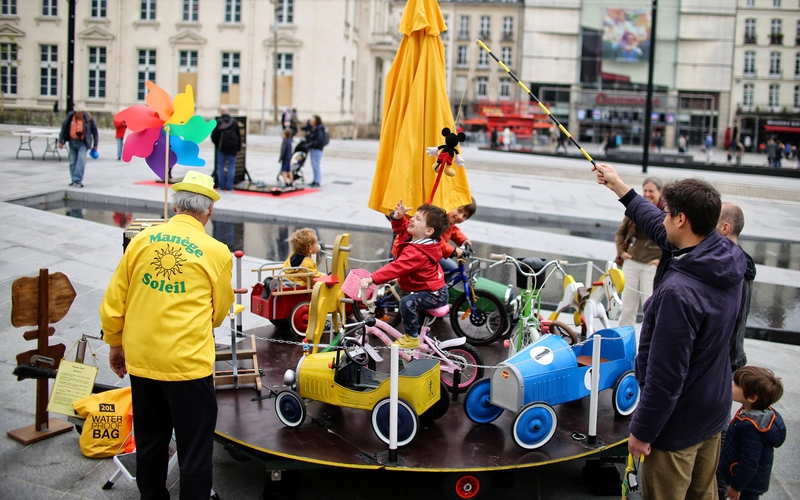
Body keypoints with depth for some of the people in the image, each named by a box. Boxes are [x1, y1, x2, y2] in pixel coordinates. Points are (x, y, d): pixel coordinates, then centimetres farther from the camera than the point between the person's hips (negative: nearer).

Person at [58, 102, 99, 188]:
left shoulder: (88, 118, -7)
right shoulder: (70, 117, -4)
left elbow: (94, 131, 2)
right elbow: (64, 128, 6)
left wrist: (95, 145, 4)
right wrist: (61, 141, 6)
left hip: (83, 143, -3)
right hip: (72, 142, 3)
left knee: (81, 159, -20)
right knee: (73, 162, 9)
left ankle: (77, 180, -18)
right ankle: (74, 180, 22)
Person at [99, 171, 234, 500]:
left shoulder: (142, 240, 0)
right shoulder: (217, 253, -7)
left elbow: (112, 303, 3)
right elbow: (218, 314, 2)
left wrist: (115, 344, 18)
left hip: (141, 361, 4)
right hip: (188, 364, -4)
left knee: (150, 444, 20)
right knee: (195, 451, 8)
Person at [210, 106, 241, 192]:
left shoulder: (218, 122, -6)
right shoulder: (234, 122, 0)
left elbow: (213, 136, -2)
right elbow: (239, 136, 3)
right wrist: (238, 148, 9)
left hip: (221, 147, -1)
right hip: (232, 148, 1)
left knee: (221, 166, 7)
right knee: (231, 166, 4)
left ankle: (221, 187, 6)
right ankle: (229, 187, 0)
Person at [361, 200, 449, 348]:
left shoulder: (417, 253, -35)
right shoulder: (412, 236, -5)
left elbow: (396, 268, -43)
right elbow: (400, 226, 10)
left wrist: (371, 279, -48)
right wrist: (398, 216, -14)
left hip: (434, 294, -11)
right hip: (430, 286, 11)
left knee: (407, 302, -34)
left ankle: (412, 337, -14)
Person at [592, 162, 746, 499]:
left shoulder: (679, 292, -33)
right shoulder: (728, 260, -7)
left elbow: (665, 374, -29)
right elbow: (659, 230, 10)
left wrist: (642, 431, -16)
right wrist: (620, 188, 19)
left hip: (677, 424, -8)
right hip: (713, 412, 8)